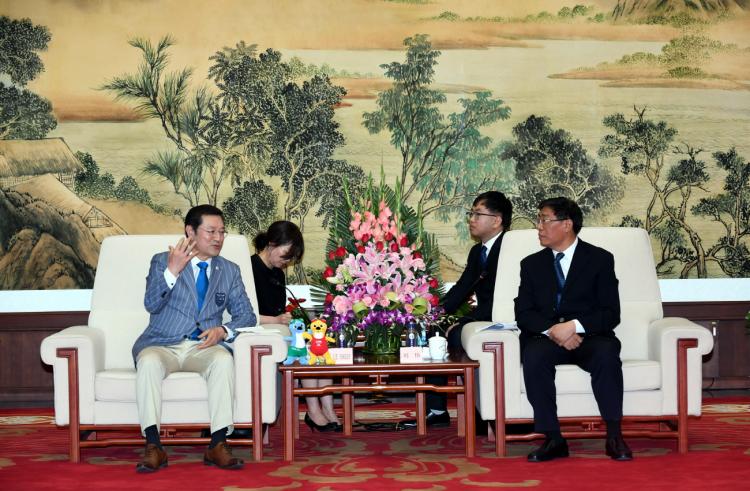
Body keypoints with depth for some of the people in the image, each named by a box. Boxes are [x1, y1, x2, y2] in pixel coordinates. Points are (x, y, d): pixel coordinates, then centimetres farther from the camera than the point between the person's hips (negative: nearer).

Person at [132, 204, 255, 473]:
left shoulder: (230, 270, 17)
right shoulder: (162, 261, 9)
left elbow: (246, 315, 11)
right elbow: (152, 304, -6)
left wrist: (223, 330, -10)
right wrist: (172, 270, -21)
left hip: (204, 347, 1)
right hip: (162, 345, -1)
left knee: (224, 359, -33)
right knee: (149, 361, -35)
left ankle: (218, 445, -33)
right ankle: (153, 446, -33)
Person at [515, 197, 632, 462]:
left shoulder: (600, 259, 6)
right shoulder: (532, 264, 15)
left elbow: (610, 314, -3)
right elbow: (523, 314, 5)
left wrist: (574, 326, -20)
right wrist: (552, 329, -15)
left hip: (589, 337, -2)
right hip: (545, 337, 2)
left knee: (607, 354, -35)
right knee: (534, 356, -32)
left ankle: (614, 436, -27)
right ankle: (553, 439, -29)